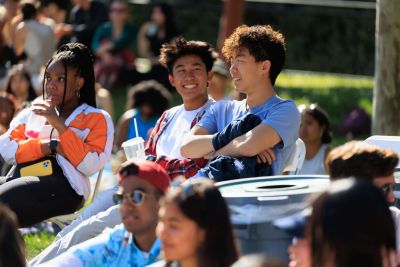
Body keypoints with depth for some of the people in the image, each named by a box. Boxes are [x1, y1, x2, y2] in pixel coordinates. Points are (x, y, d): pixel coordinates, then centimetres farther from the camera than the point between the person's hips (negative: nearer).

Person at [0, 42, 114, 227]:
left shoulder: (96, 118, 14)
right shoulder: (31, 113, 26)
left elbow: (90, 165, -2)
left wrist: (59, 125, -6)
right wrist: (52, 147, -3)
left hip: (63, 186, -5)